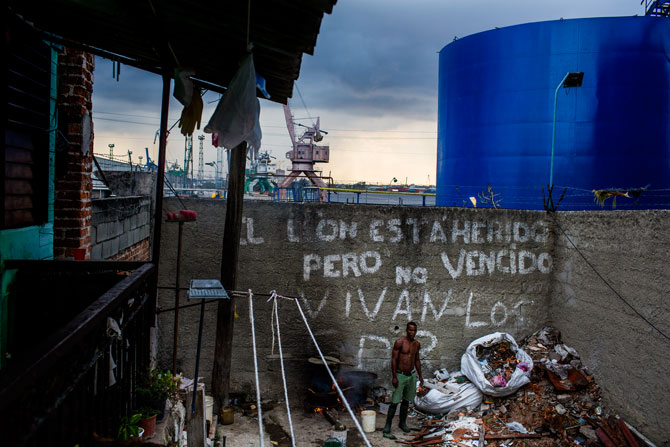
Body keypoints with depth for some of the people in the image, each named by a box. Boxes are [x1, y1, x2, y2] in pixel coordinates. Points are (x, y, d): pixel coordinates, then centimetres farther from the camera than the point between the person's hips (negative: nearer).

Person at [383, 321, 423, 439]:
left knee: (406, 400, 16)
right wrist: (394, 377, -18)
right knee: (395, 402, -8)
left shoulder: (417, 344, 6)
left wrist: (420, 376, 15)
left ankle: (402, 423, 32)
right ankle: (387, 428, -6)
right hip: (400, 376, -6)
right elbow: (394, 359, -14)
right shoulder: (399, 342, -14)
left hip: (411, 375, 6)